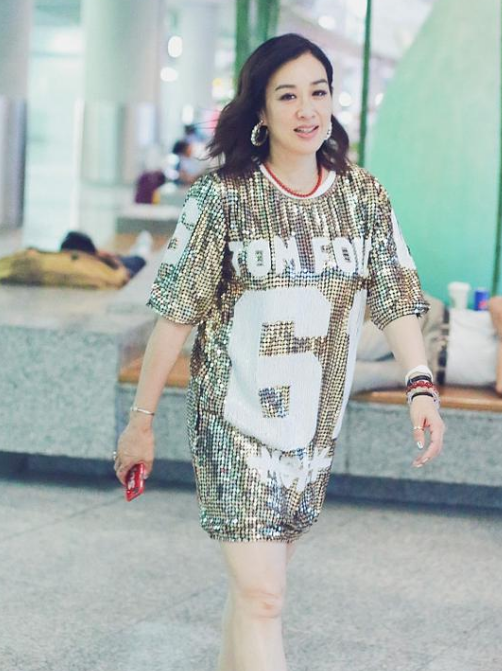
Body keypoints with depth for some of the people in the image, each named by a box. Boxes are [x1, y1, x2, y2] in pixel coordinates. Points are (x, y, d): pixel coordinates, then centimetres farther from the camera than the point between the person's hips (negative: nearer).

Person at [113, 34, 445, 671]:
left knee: (254, 582, 15)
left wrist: (420, 384, -14)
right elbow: (176, 313, -7)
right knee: (260, 596, -9)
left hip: (316, 423, 4)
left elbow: (395, 296, 1)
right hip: (237, 421, -4)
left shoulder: (364, 197, 4)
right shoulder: (222, 197, -9)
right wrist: (141, 417, -6)